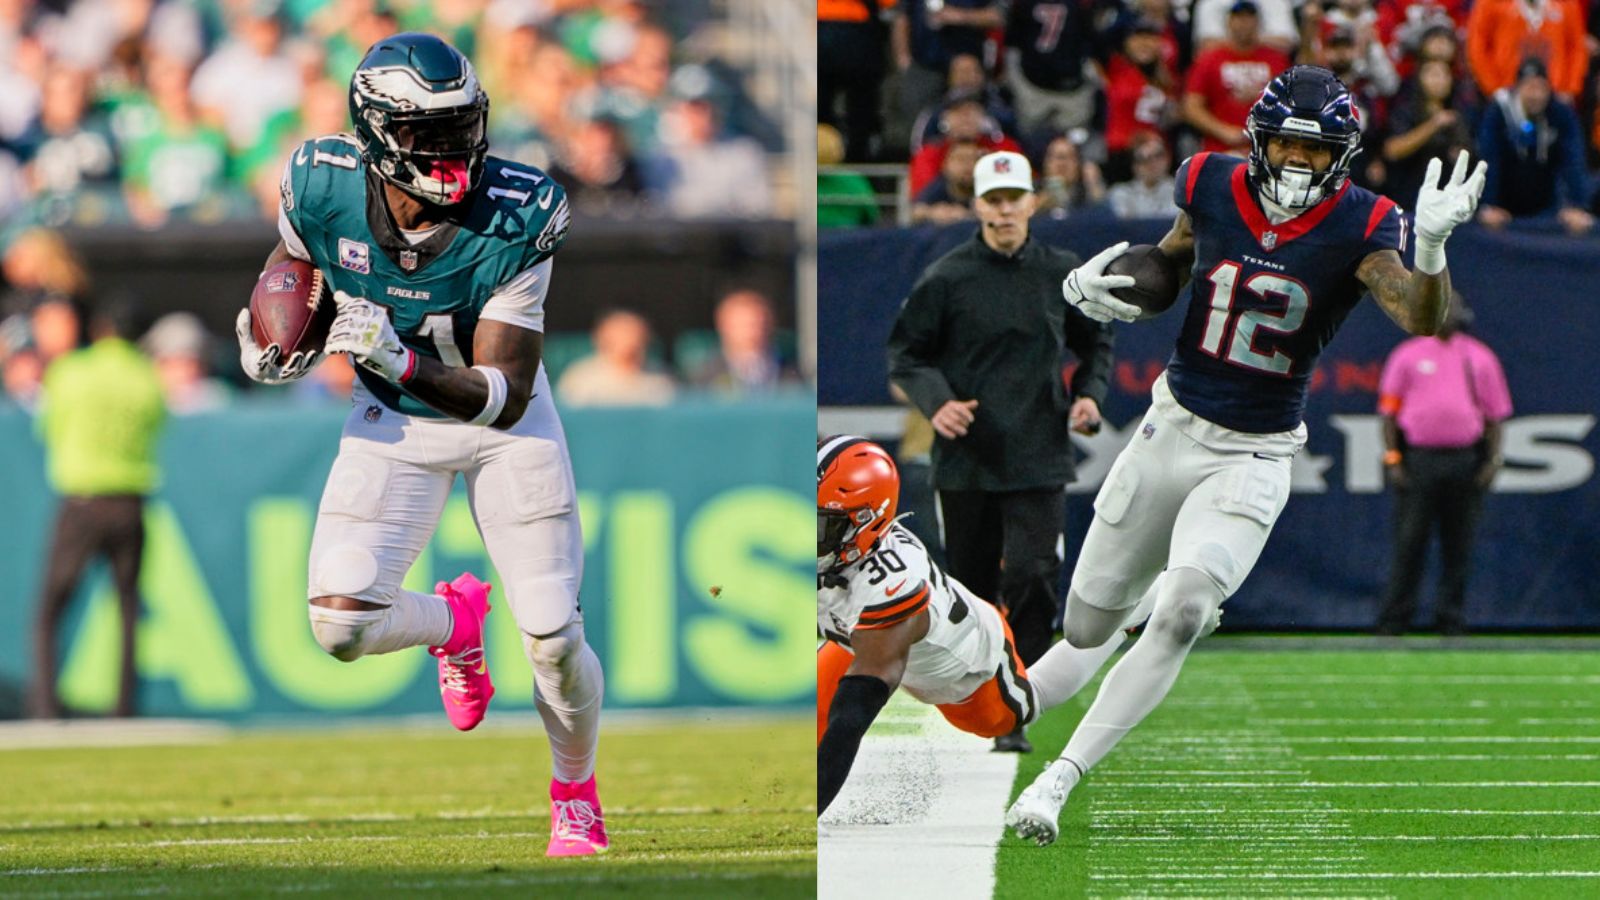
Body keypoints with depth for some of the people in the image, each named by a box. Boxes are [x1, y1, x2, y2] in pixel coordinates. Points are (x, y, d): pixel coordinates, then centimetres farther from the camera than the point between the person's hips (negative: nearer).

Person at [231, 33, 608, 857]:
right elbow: (292, 262, 4)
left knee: (552, 640, -4)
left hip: (502, 420, -2)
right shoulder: (325, 188, -23)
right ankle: (454, 622, 21)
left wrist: (398, 360, -44)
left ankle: (575, 792, 27)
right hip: (393, 421, 2)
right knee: (341, 624, -15)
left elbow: (503, 392, -29)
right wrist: (269, 346, -15)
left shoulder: (513, 221, -30)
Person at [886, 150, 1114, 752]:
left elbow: (1096, 344, 21)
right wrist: (936, 403, -14)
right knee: (970, 583, 9)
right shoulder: (946, 279, -1)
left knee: (1033, 579, -12)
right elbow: (905, 354, 4)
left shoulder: (1064, 274, 6)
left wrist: (1089, 394, 3)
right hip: (966, 458, 0)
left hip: (1039, 460, 0)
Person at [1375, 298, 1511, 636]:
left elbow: (1494, 414, 13)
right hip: (1418, 458, -2)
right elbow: (1389, 410, 5)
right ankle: (1394, 619, -2)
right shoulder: (1407, 355, 8)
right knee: (1409, 542, -5)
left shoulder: (1480, 357, 12)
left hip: (1466, 463, 2)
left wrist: (1493, 459, 1)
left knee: (1458, 545, 2)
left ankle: (1451, 620, 8)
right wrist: (1392, 459, -4)